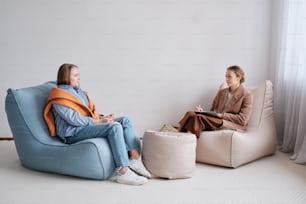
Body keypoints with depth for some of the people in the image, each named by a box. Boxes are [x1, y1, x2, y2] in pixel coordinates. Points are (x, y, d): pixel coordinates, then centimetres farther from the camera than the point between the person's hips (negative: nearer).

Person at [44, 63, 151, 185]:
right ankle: (123, 172, -36)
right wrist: (98, 121, -16)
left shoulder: (79, 91, 22)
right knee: (115, 127, -29)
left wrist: (102, 117, 0)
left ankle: (135, 160, -20)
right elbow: (74, 119, -16)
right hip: (74, 133, -9)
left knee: (125, 120, -7)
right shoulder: (59, 97, -6)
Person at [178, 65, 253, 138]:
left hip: (235, 127, -5)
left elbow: (243, 120, -8)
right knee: (192, 114, -30)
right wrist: (203, 112, -6)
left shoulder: (247, 95, 2)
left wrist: (222, 115, -15)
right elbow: (213, 112, 17)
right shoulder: (221, 92, 21)